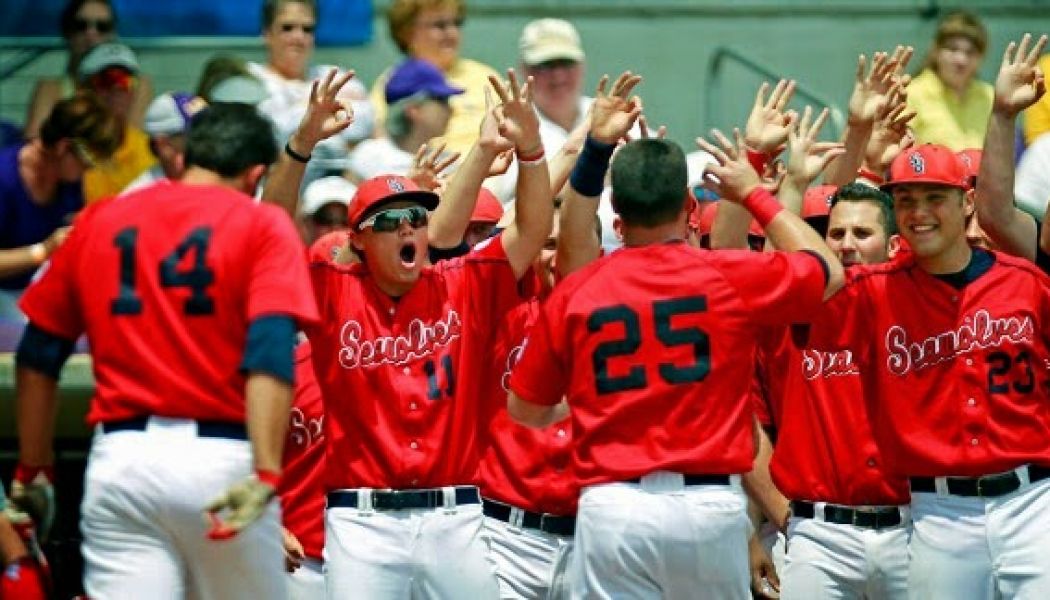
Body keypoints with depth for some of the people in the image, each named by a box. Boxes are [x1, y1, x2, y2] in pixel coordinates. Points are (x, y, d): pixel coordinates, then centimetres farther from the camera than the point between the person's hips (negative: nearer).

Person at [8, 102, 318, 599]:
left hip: (120, 459, 2)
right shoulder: (262, 226, 2)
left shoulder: (99, 222, 13)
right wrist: (265, 473, -20)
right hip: (221, 460, -2)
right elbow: (270, 353, -13)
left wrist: (31, 471, 24)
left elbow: (37, 357, 15)